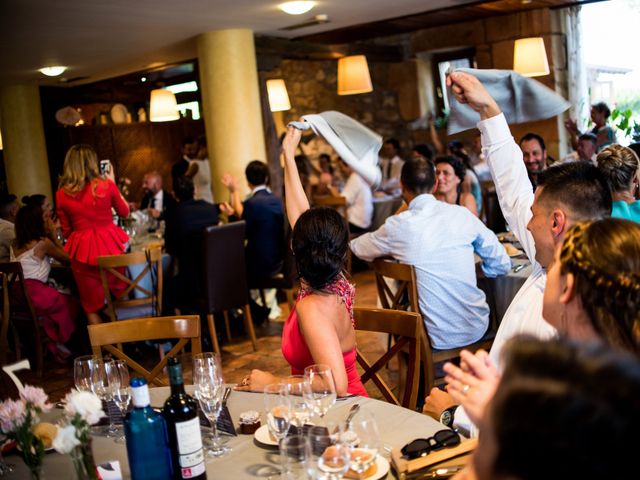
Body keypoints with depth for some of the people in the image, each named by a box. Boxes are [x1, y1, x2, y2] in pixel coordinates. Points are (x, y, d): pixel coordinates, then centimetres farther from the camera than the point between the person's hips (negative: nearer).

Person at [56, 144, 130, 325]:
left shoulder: (61, 194, -4)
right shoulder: (106, 185, -6)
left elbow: (66, 231, 5)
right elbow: (124, 212, 11)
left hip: (82, 251, 0)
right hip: (110, 247, 0)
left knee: (91, 305, 13)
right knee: (120, 297, 19)